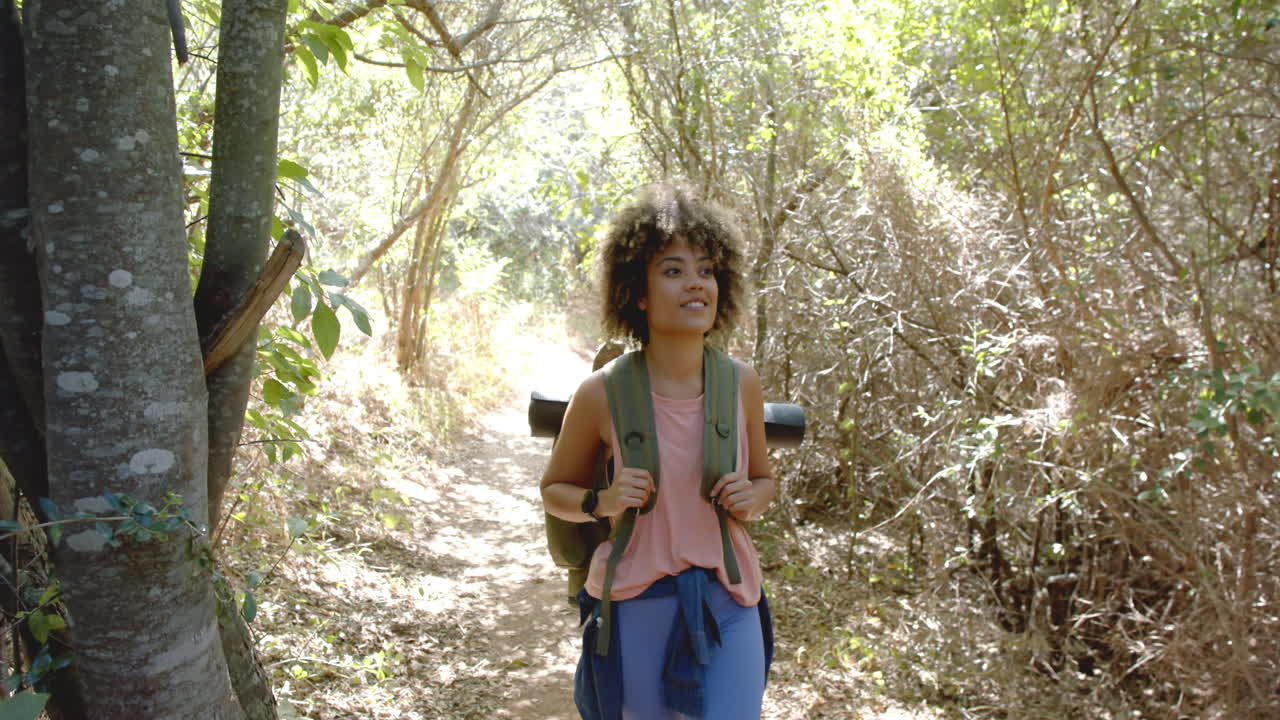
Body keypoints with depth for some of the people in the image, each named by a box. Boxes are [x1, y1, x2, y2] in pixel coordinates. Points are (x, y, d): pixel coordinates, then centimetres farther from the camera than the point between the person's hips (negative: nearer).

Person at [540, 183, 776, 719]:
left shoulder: (741, 383, -5)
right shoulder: (603, 394, -12)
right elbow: (554, 490, 4)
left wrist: (752, 498, -10)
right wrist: (601, 502, -16)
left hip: (727, 609, 2)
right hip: (636, 611, -1)